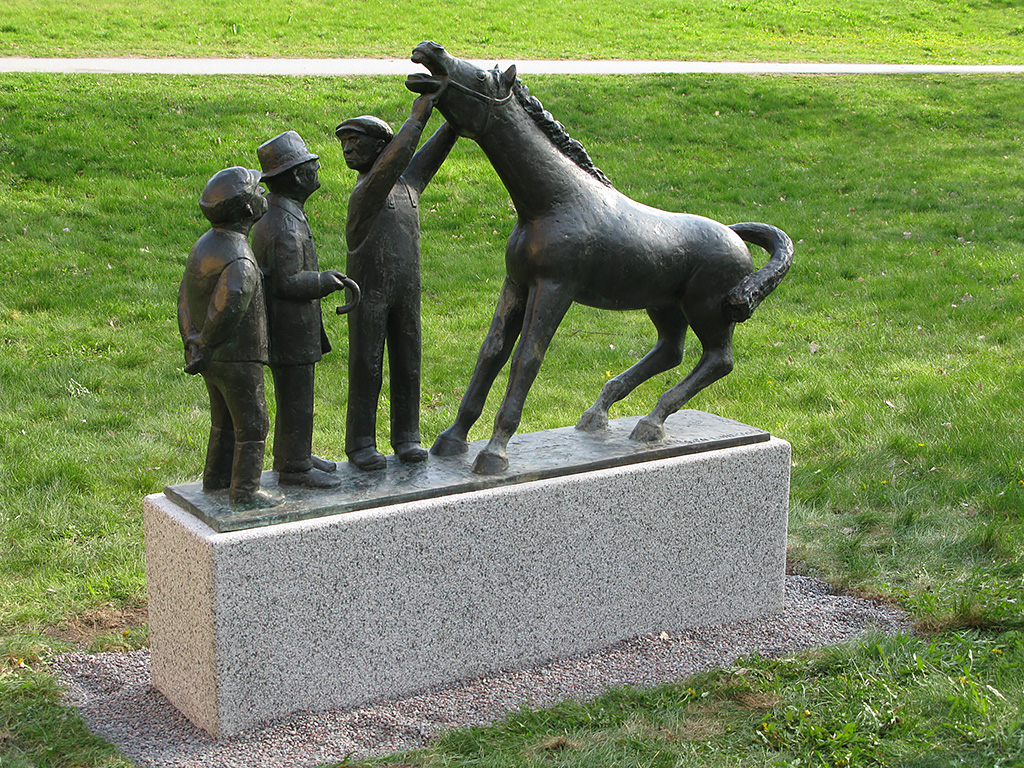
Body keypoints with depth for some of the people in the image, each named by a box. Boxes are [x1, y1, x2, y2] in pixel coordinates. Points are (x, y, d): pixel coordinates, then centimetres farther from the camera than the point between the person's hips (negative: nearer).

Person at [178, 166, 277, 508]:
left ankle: (217, 478, 37)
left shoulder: (204, 245, 5)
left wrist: (192, 342, 10)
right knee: (252, 426, 5)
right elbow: (229, 302, -40)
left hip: (211, 358, 9)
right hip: (237, 359, -9)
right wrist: (207, 345, -25)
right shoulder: (240, 261, -26)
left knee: (225, 419, 24)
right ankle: (244, 492, 11)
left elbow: (185, 297, 11)